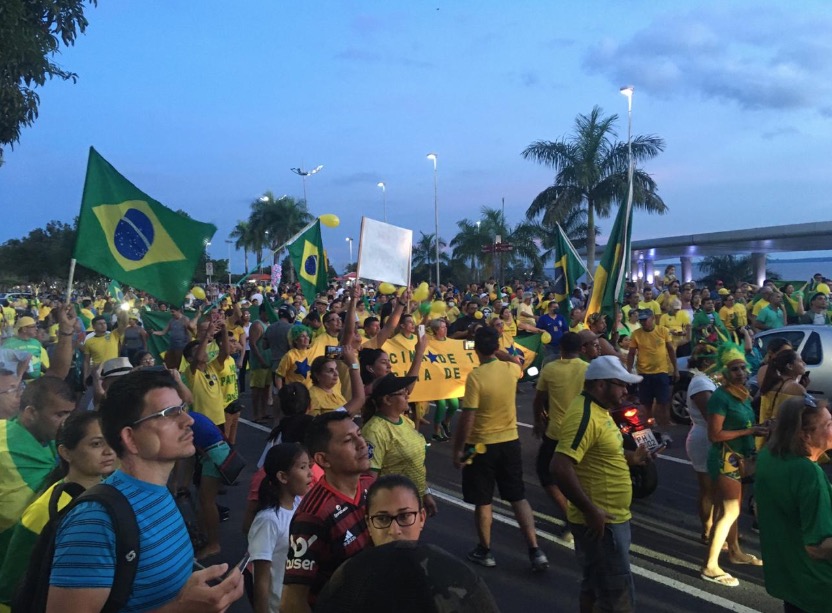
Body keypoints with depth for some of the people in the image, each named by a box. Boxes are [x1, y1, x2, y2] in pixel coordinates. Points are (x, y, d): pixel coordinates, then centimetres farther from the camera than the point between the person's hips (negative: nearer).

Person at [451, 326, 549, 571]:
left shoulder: (475, 376, -20)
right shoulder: (511, 369, -5)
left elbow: (467, 419, -20)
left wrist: (457, 449, -10)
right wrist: (499, 351, 30)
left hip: (481, 445, -5)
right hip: (510, 441, 5)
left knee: (482, 501, 11)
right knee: (518, 497, 13)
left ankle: (485, 551, 24)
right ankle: (535, 551, 11)